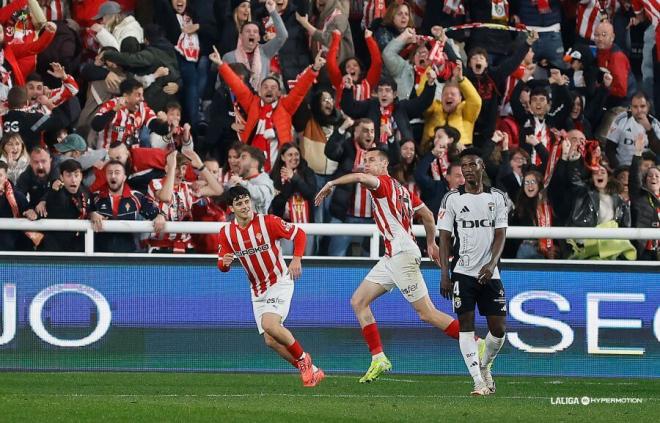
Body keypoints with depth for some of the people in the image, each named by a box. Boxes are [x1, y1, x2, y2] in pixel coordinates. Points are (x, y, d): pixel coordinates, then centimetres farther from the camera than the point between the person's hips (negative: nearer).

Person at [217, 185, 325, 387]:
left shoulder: (268, 222, -14)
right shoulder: (226, 232, -1)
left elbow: (299, 234, -5)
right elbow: (222, 265, 5)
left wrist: (296, 259, -19)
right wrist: (224, 263, -19)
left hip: (280, 282, -6)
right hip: (258, 291, 6)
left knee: (270, 325, -28)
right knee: (270, 341, -2)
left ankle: (303, 358, -5)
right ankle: (312, 372, 11)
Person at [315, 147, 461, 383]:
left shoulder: (384, 183, -7)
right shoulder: (400, 189, 19)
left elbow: (361, 177, -29)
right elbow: (428, 216, 22)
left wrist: (331, 184, -17)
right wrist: (431, 244, 33)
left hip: (402, 254, -10)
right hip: (391, 257, 10)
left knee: (427, 313, -9)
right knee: (358, 302, 7)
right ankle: (378, 359, 4)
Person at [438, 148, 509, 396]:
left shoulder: (497, 198, 6)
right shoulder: (452, 199, 2)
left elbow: (500, 235, 1)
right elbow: (445, 238, 3)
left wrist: (491, 264, -15)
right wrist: (444, 274, -5)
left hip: (489, 273, 1)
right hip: (462, 272, -1)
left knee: (498, 328, 0)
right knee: (466, 326, -8)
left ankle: (484, 366, 27)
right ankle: (479, 382, -9)